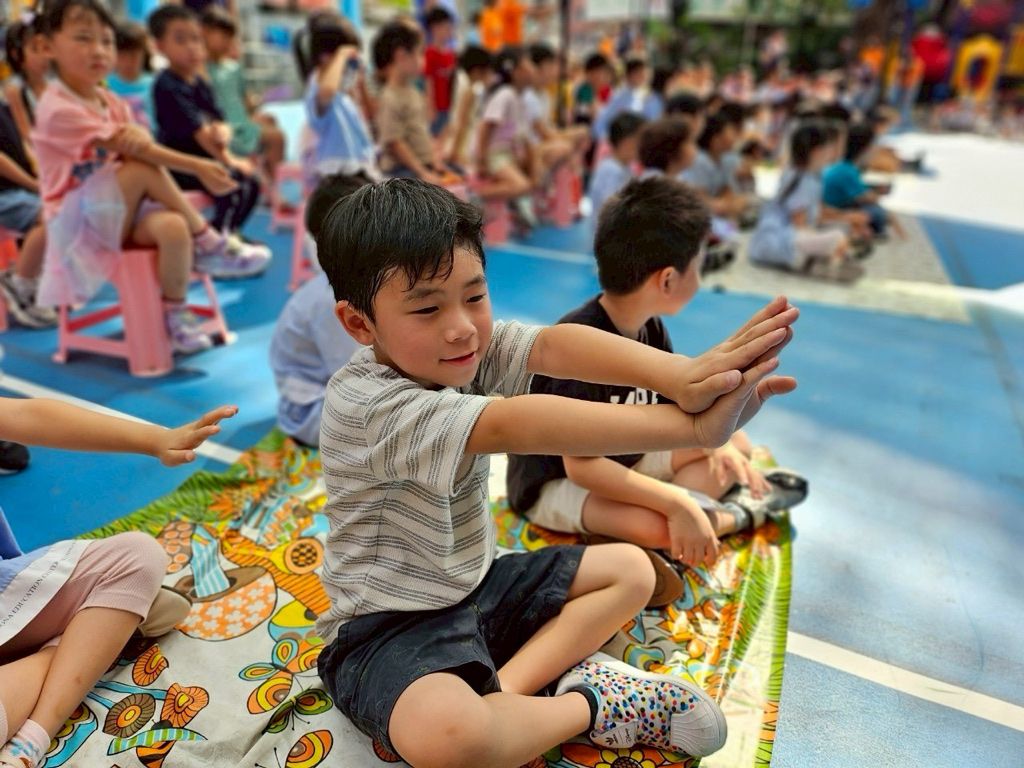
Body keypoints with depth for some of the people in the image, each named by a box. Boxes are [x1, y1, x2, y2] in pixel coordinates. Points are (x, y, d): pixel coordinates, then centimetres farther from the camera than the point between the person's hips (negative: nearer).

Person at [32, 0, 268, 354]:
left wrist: (137, 134, -32)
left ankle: (175, 312, -15)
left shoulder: (110, 101, 8)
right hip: (77, 221, -6)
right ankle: (207, 243, -21)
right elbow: (126, 150, -23)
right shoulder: (57, 106, -17)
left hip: (122, 210, 6)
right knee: (143, 166, -31)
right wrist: (198, 167, -28)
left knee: (174, 226, -29)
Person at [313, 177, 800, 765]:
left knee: (630, 569, 8)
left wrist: (683, 376, -47)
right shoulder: (366, 404, -29)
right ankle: (589, 705, -6)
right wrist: (694, 426, -48)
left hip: (476, 584, 7)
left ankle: (505, 687, -9)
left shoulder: (463, 351, -8)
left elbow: (553, 346, -27)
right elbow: (512, 427, -42)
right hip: (389, 624, -7)